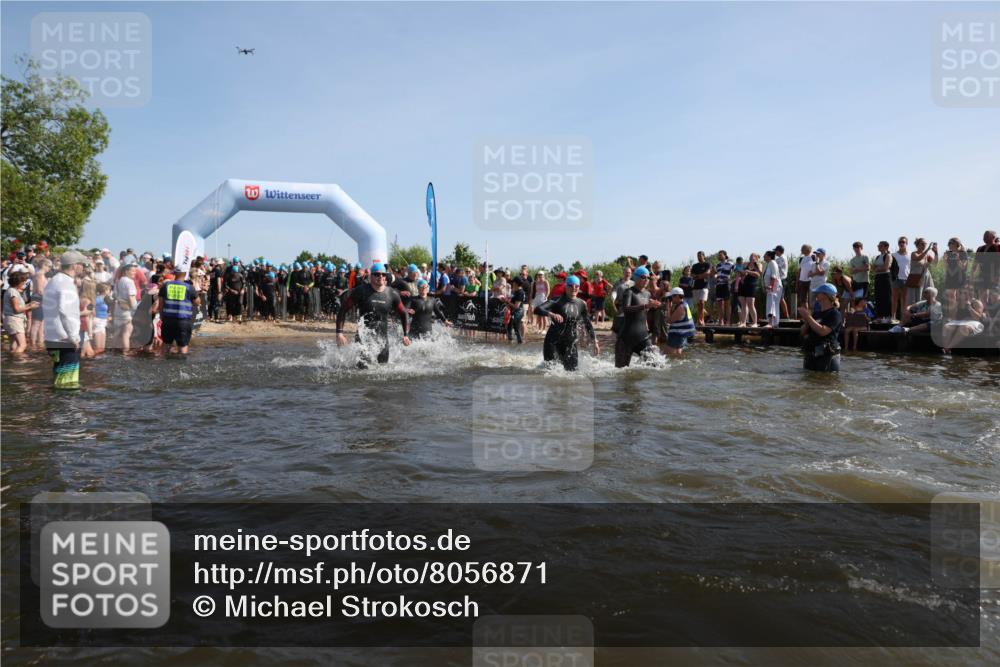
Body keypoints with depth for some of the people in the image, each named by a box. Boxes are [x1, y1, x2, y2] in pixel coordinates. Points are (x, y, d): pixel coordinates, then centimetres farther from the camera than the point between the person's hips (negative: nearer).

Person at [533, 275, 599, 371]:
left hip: (571, 343, 3)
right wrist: (551, 314, -39)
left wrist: (595, 342, 12)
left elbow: (588, 325, 16)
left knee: (572, 369, 0)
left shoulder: (581, 304, 4)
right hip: (553, 342, -3)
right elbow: (537, 310, -21)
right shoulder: (557, 301, -8)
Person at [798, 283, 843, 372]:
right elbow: (804, 332, 17)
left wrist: (808, 317, -18)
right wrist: (806, 321, -3)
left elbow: (823, 331, -22)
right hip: (811, 356, 8)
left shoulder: (835, 314, -7)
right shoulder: (817, 313, 17)